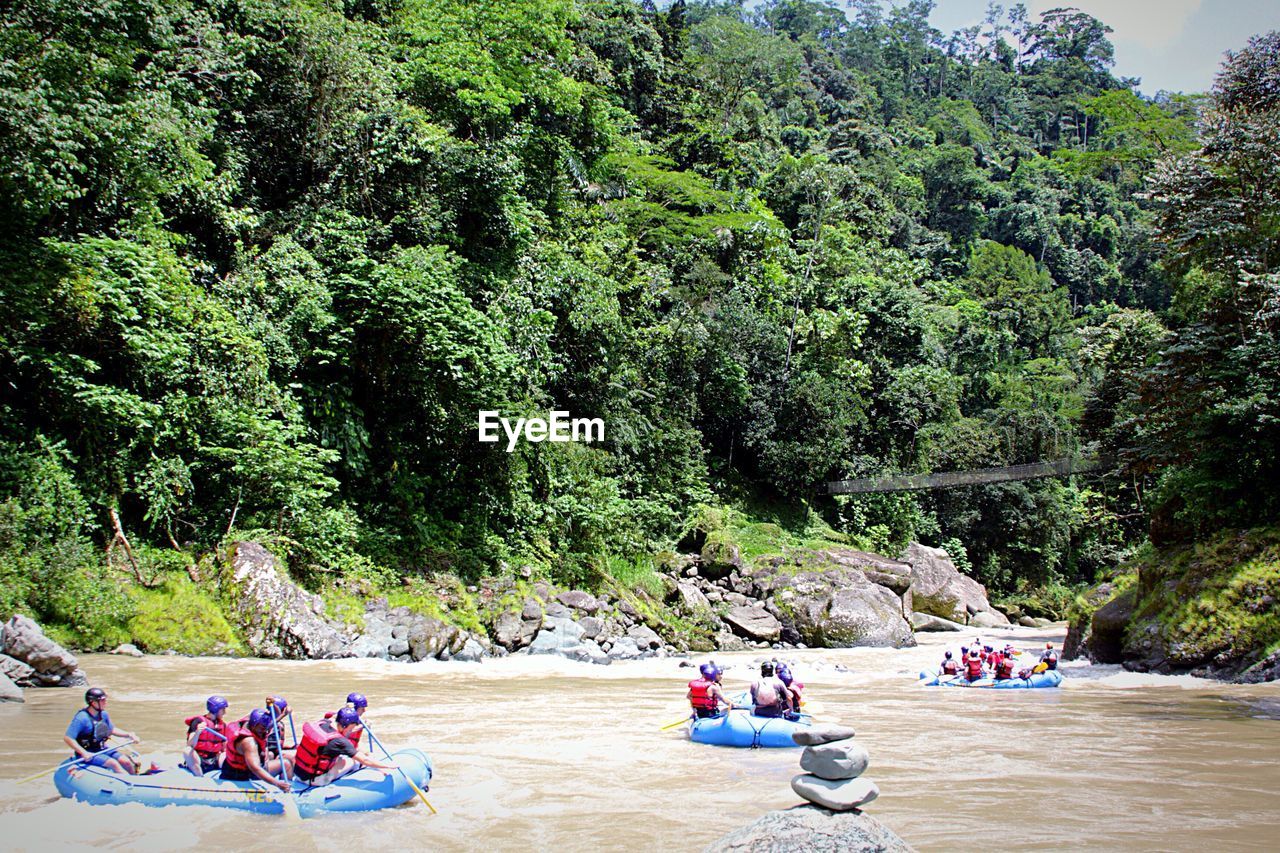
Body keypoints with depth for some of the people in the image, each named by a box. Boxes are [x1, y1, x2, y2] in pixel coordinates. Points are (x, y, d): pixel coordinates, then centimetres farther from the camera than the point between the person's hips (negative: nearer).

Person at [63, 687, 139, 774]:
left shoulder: (103, 714, 4)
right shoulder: (82, 718, -19)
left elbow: (112, 730, 19)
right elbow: (67, 738, -22)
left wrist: (128, 734, 3)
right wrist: (84, 753, -27)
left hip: (102, 749, 7)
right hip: (89, 754, -7)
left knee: (126, 761, -10)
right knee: (113, 763, -26)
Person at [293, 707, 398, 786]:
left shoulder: (323, 723, -4)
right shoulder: (339, 741, -23)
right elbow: (364, 761, -20)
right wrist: (388, 765, -11)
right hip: (314, 780, -8)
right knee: (353, 760, -1)